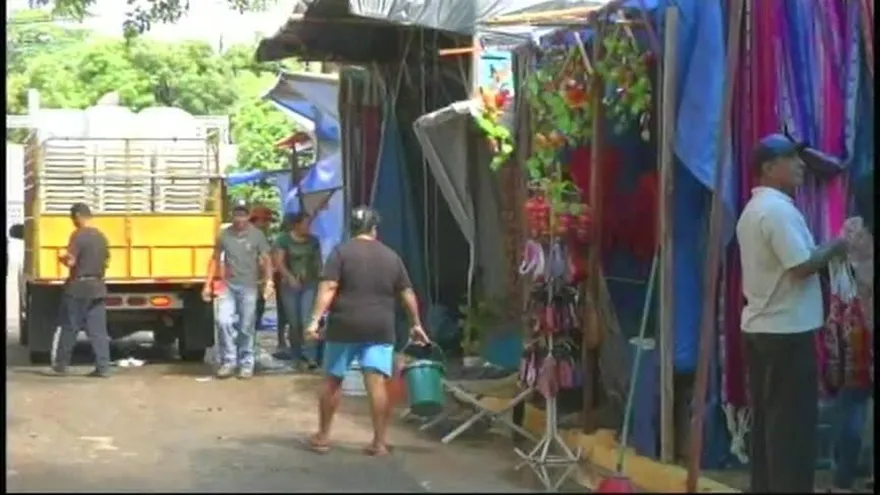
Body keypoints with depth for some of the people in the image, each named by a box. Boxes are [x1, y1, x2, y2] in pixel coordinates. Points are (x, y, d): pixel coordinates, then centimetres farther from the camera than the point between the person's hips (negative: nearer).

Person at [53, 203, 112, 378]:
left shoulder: (78, 235, -13)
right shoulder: (101, 236, 9)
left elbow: (70, 261, -17)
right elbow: (106, 261, 15)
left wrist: (62, 257, 3)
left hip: (78, 287, -6)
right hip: (97, 287, 6)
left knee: (69, 328, 5)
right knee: (98, 329, 3)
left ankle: (61, 364, 15)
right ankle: (103, 368, -1)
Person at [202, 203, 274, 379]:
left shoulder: (257, 235, -3)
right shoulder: (224, 234, 1)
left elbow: (266, 260, -3)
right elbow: (215, 259, 9)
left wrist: (269, 282, -17)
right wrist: (208, 284, 5)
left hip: (249, 287, -1)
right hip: (228, 286, 1)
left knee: (247, 327, 2)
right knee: (223, 321, -12)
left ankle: (246, 363, 13)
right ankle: (228, 361, 1)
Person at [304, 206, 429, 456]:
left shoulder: (341, 252, -1)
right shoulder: (391, 256, 10)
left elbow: (328, 288, -12)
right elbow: (407, 293, 13)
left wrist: (315, 320, -15)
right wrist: (416, 324, 22)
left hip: (345, 326, -2)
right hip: (380, 329, 2)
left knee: (332, 380, 10)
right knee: (377, 383, -2)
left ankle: (323, 436, 17)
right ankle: (380, 441, -3)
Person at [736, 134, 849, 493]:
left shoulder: (753, 209, 16)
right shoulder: (779, 209, -16)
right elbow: (802, 267, -22)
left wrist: (824, 249, 13)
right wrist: (837, 247, -7)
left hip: (761, 327, 10)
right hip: (788, 330, -10)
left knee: (767, 419, 12)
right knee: (793, 424, -4)